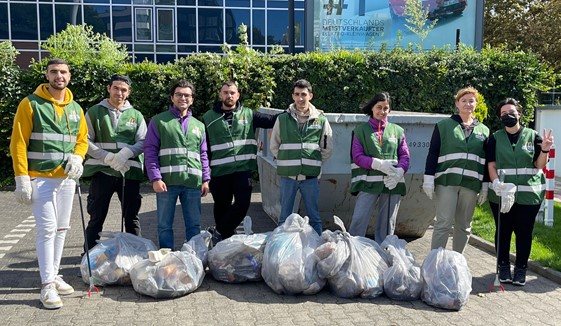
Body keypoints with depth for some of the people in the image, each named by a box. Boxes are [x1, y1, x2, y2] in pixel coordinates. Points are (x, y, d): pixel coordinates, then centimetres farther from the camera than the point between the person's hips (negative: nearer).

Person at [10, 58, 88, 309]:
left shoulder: (75, 108, 10)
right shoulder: (31, 104, -6)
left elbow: (82, 139, 16)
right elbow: (18, 143, -8)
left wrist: (77, 157, -6)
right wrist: (22, 178, -14)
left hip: (67, 178, 5)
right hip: (41, 178, -5)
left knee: (61, 229, 10)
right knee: (47, 229, -8)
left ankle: (54, 276, 22)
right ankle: (47, 286, -2)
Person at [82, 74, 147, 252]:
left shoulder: (136, 115, 12)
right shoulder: (95, 112, 6)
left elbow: (143, 142, 5)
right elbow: (86, 141, 0)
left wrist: (126, 153, -15)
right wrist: (108, 158, -13)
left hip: (130, 172, 2)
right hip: (101, 171, -2)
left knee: (132, 218, 9)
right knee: (96, 218, 4)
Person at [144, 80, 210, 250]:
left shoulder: (198, 125, 19)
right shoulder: (158, 121, 6)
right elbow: (150, 151, -1)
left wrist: (206, 179, 9)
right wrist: (155, 178, -11)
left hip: (193, 182, 3)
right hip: (167, 181, -3)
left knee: (194, 225, 7)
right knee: (165, 225, 4)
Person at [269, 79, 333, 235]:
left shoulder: (321, 119, 2)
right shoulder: (282, 118, 2)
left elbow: (327, 149, 10)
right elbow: (274, 146, 10)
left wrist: (314, 162, 7)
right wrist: (287, 161, 7)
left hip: (311, 176, 0)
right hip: (287, 176, 0)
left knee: (314, 216, 8)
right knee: (284, 217, 10)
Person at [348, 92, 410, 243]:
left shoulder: (397, 130, 13)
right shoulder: (361, 130, 7)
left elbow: (405, 156, 7)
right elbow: (357, 157, -1)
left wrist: (399, 172, -13)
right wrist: (379, 164, -15)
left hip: (392, 184, 3)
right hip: (368, 182, -2)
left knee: (388, 225, 9)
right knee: (358, 221, -10)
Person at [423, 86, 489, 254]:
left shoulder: (484, 131, 14)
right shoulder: (443, 126, 6)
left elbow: (487, 161, 14)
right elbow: (432, 154, 1)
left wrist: (485, 186, 8)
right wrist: (428, 180, -6)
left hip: (471, 183, 3)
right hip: (447, 181, -3)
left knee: (464, 226, 8)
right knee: (443, 224, -8)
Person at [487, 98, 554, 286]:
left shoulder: (532, 136, 6)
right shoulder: (495, 138, 8)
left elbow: (539, 165, 5)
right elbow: (491, 165, 2)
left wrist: (544, 150, -14)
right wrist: (497, 183, -15)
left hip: (529, 194, 0)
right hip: (501, 194, 1)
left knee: (524, 232, 2)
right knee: (503, 231, 4)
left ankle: (521, 268, 15)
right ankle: (503, 267, 18)